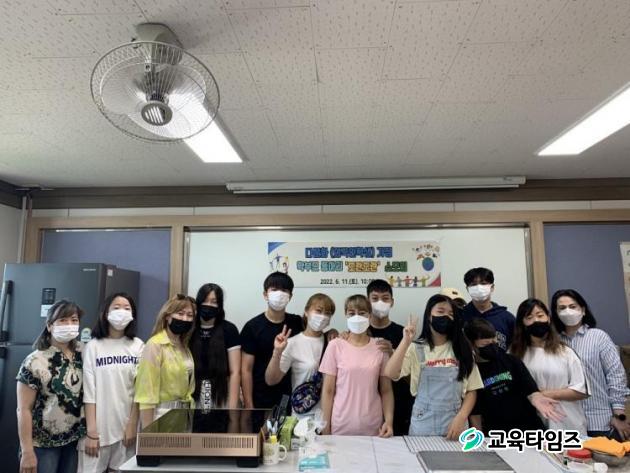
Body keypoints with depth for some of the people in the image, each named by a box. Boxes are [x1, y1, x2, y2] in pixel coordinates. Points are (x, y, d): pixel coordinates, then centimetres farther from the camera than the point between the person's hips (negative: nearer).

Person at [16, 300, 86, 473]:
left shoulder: (82, 353, -2)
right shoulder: (35, 362, -15)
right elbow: (24, 410, -13)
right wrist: (27, 451, -14)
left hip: (75, 440, 4)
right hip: (44, 444, -4)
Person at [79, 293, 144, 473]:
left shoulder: (138, 346, 2)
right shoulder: (93, 346, -3)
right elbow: (88, 392, -4)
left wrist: (132, 425, -4)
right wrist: (91, 432, -8)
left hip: (126, 426, 2)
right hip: (98, 427, -1)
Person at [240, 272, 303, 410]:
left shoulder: (298, 323, 2)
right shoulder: (252, 327, -6)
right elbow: (246, 370, -5)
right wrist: (248, 405, -8)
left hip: (292, 399, 2)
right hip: (261, 401, -2)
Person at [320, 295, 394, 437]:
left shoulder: (380, 347, 0)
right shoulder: (335, 346, -6)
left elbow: (386, 390, 4)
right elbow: (328, 391, -3)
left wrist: (389, 421, -7)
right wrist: (326, 426, -3)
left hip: (373, 428, 2)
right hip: (341, 427, -1)